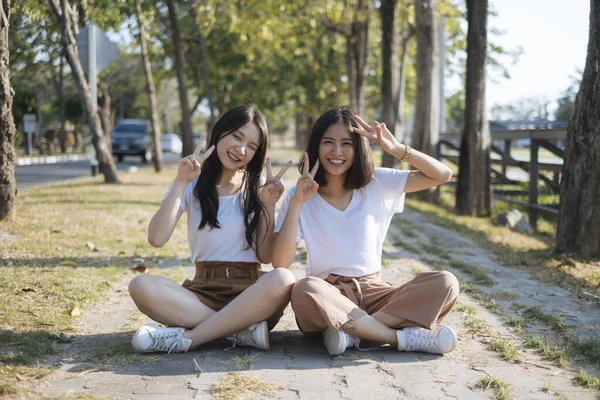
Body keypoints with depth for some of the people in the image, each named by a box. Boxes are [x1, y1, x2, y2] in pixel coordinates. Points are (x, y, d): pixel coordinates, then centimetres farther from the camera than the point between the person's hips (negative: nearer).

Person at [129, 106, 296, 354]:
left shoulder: (257, 189, 8)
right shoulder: (194, 185, 7)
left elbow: (266, 256, 1)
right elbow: (156, 239, -9)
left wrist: (268, 206, -9)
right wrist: (180, 184, -12)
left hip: (248, 291, 0)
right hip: (203, 291, 1)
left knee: (283, 280, -35)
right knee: (141, 286, -28)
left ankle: (186, 337, -28)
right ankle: (242, 330, -28)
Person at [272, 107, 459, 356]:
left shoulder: (377, 184, 5)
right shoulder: (300, 197, -1)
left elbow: (442, 175, 1)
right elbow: (280, 264, -12)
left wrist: (397, 149, -11)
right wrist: (296, 203, -20)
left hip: (373, 292, 3)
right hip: (328, 295, -2)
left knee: (446, 284, -22)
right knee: (305, 289, -39)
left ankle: (353, 333, -27)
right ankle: (403, 338, -28)